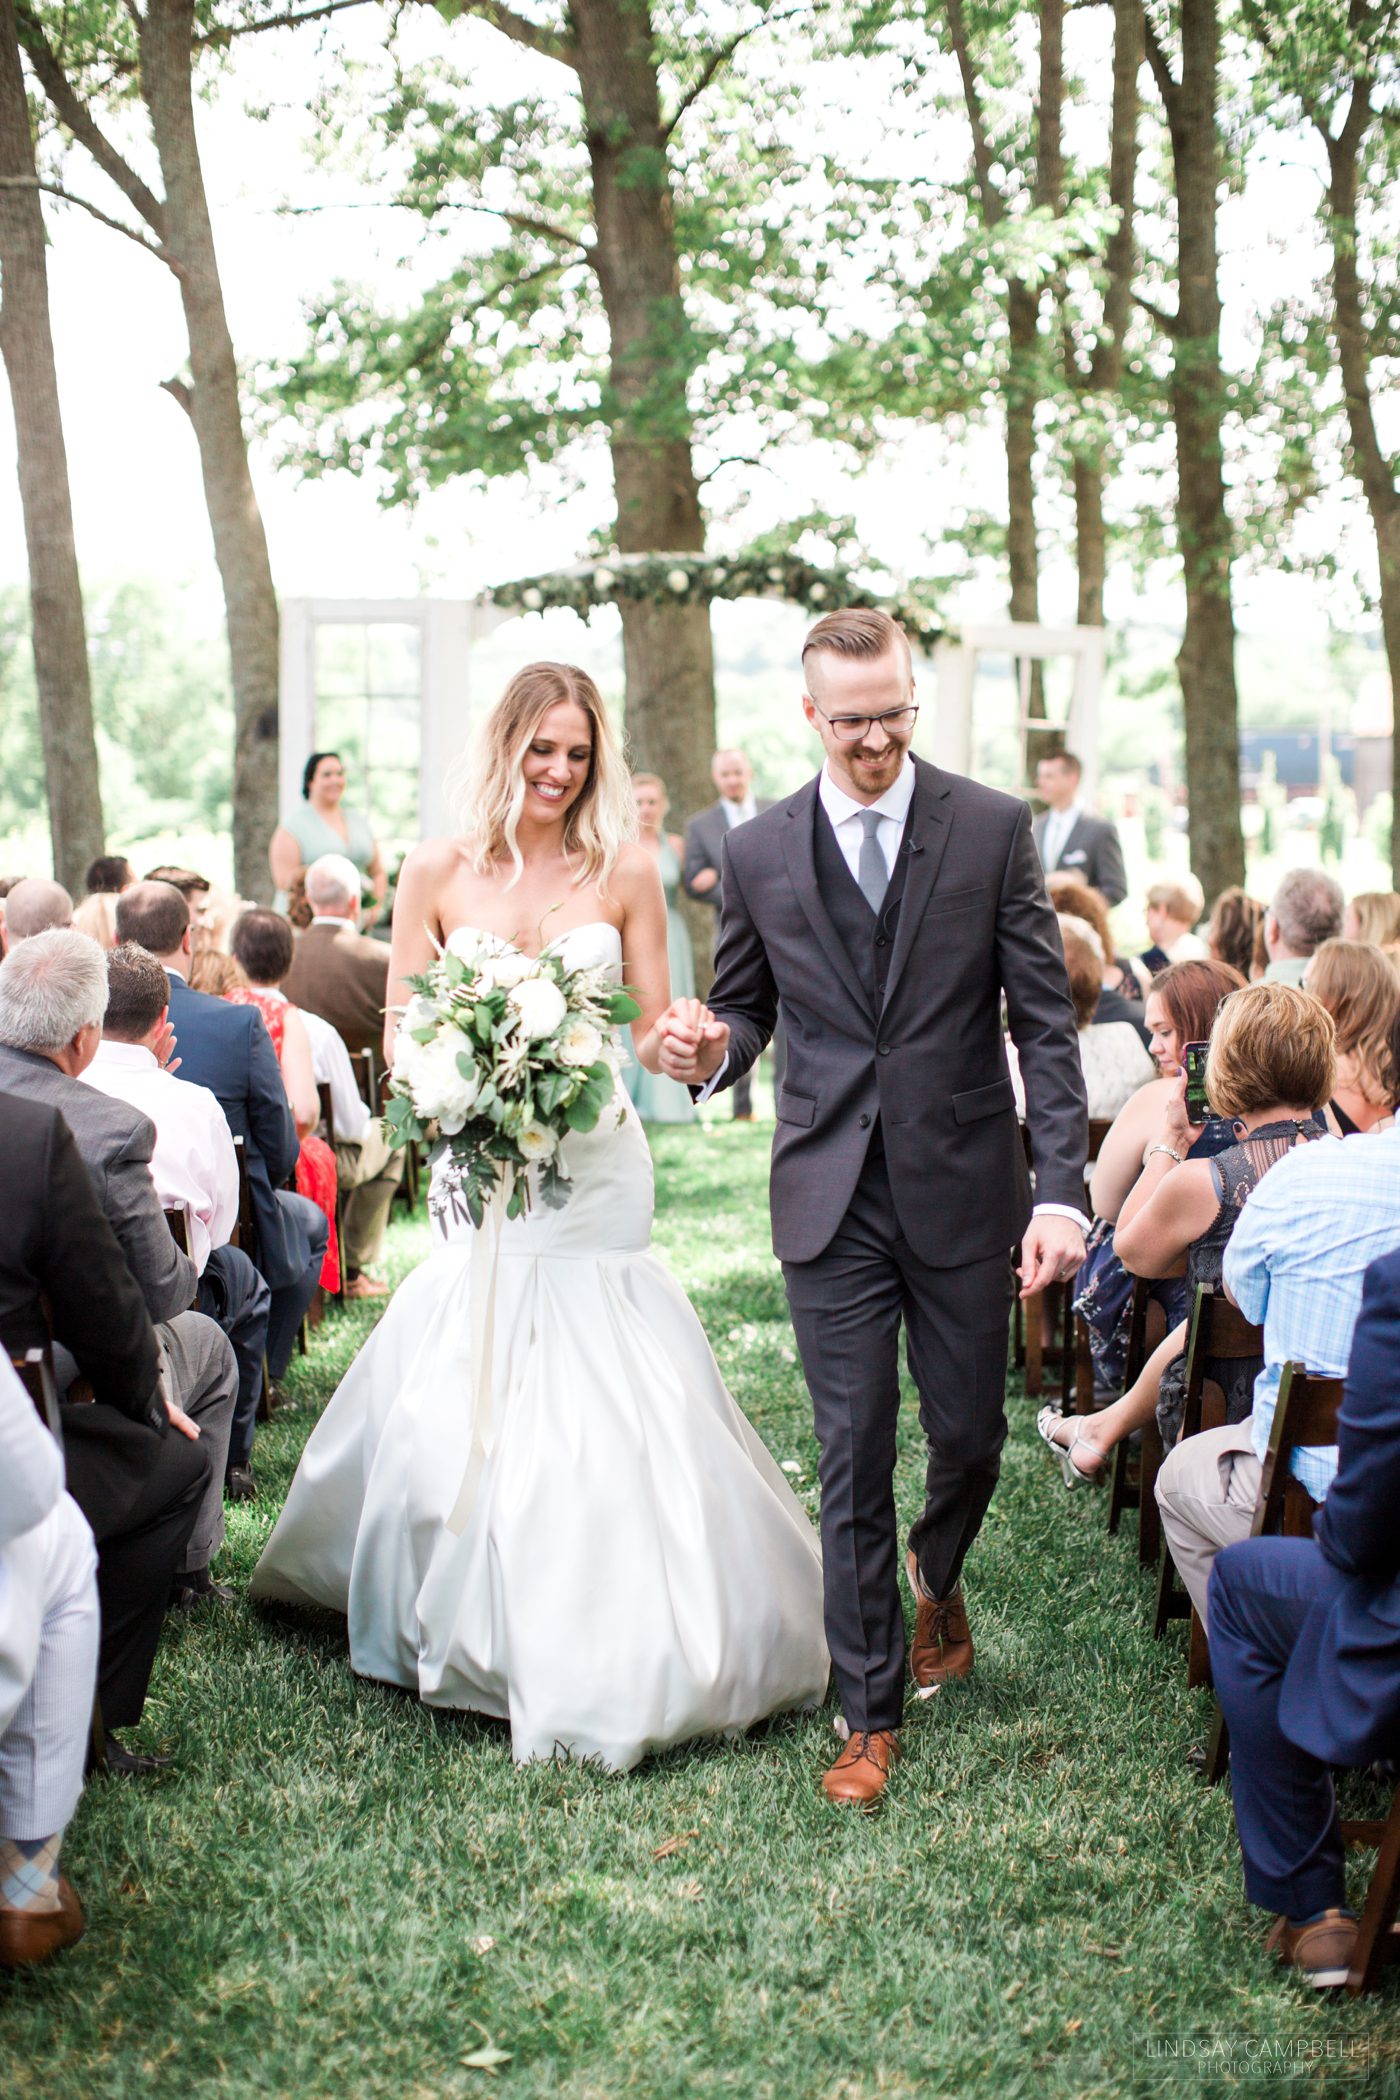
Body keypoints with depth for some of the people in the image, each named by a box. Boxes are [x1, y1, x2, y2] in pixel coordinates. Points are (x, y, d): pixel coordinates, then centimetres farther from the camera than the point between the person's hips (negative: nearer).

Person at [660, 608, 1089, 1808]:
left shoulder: (993, 828, -3)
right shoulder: (758, 853, 2)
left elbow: (1045, 1021, -5)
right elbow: (748, 1008, 12)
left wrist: (1061, 1190, -13)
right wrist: (711, 1050, -14)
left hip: (965, 1189, 0)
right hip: (833, 1200, 0)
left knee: (970, 1435, 12)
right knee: (853, 1457, 3)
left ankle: (938, 1576, 46)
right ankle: (872, 1712, 16)